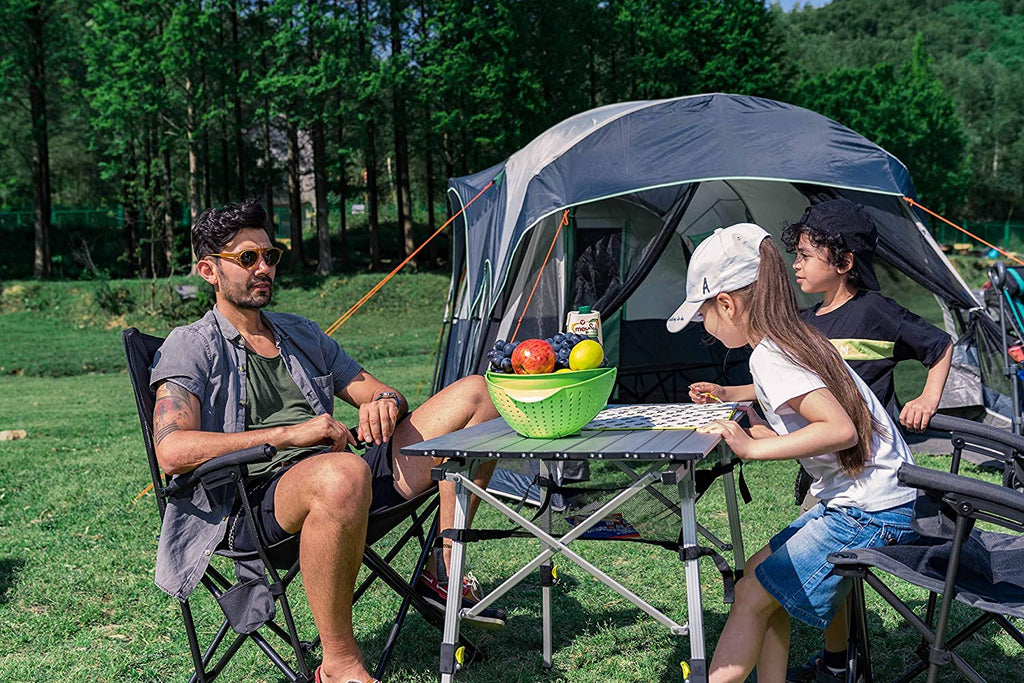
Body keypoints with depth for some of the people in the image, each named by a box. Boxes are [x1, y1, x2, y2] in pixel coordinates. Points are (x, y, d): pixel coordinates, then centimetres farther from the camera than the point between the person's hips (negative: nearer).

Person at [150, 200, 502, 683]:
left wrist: (386, 403, -3)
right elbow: (172, 451, -12)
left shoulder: (302, 334, 26)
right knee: (342, 473, -44)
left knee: (476, 393, 1)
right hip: (255, 505, -7)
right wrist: (287, 434, -19)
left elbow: (378, 393, 25)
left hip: (337, 484, 7)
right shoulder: (192, 346, 5)